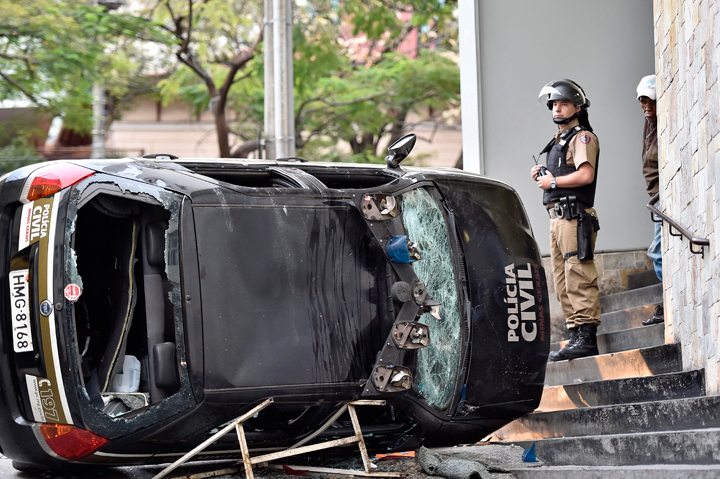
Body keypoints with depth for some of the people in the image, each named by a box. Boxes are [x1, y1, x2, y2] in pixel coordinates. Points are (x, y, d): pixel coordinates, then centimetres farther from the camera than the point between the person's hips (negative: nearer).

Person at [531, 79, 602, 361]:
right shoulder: (558, 141, 24)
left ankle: (587, 337, -16)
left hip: (575, 218, -10)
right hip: (557, 218, 10)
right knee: (563, 284, 9)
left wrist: (553, 181, -10)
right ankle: (576, 337, 12)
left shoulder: (582, 137, -5)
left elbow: (585, 175, -19)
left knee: (579, 277, -13)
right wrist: (542, 176, 10)